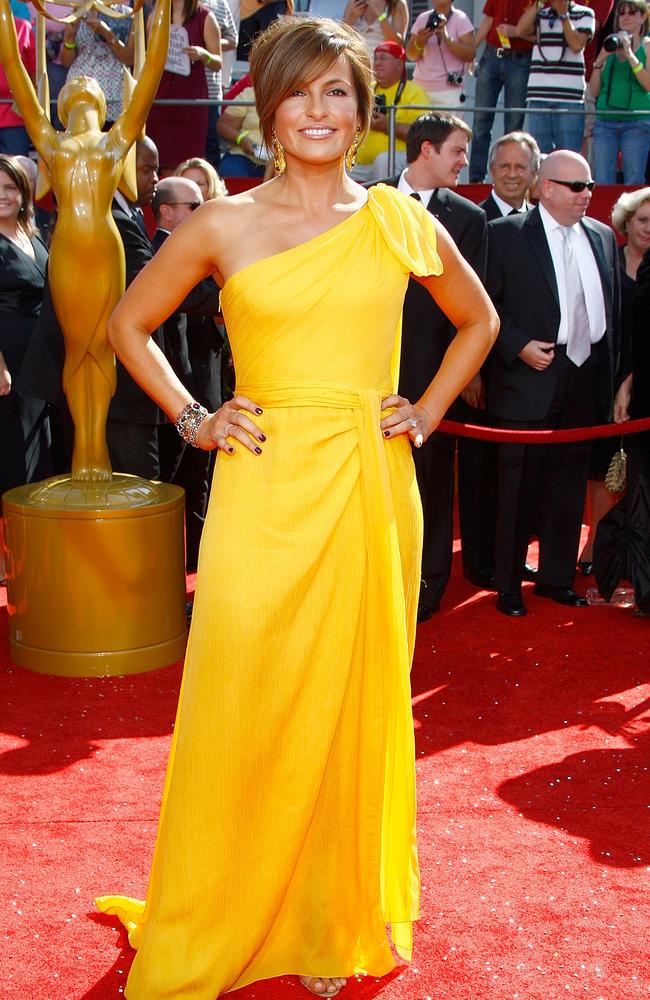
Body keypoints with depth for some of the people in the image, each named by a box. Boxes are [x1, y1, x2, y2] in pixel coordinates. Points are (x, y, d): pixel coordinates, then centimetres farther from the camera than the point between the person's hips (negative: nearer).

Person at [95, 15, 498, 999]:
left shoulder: (400, 222, 5)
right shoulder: (224, 225, 1)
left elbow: (478, 321, 20)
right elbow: (129, 323, 13)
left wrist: (424, 414, 8)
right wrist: (192, 418, 3)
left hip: (371, 491, 2)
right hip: (263, 492, -1)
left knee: (354, 705, 10)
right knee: (243, 711, 2)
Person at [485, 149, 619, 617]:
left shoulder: (603, 237, 11)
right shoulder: (506, 234, -5)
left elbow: (615, 309, 13)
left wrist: (611, 375, 8)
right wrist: (518, 347, -16)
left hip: (585, 382, 5)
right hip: (528, 384, -5)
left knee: (569, 485, 13)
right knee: (519, 488, 3)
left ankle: (557, 577, 26)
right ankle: (509, 585, 15)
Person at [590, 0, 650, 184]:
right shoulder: (610, 46, 16)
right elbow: (594, 91, 12)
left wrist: (629, 54, -11)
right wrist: (600, 60, -1)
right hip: (605, 121, 3)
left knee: (633, 185, -5)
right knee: (602, 183, -5)